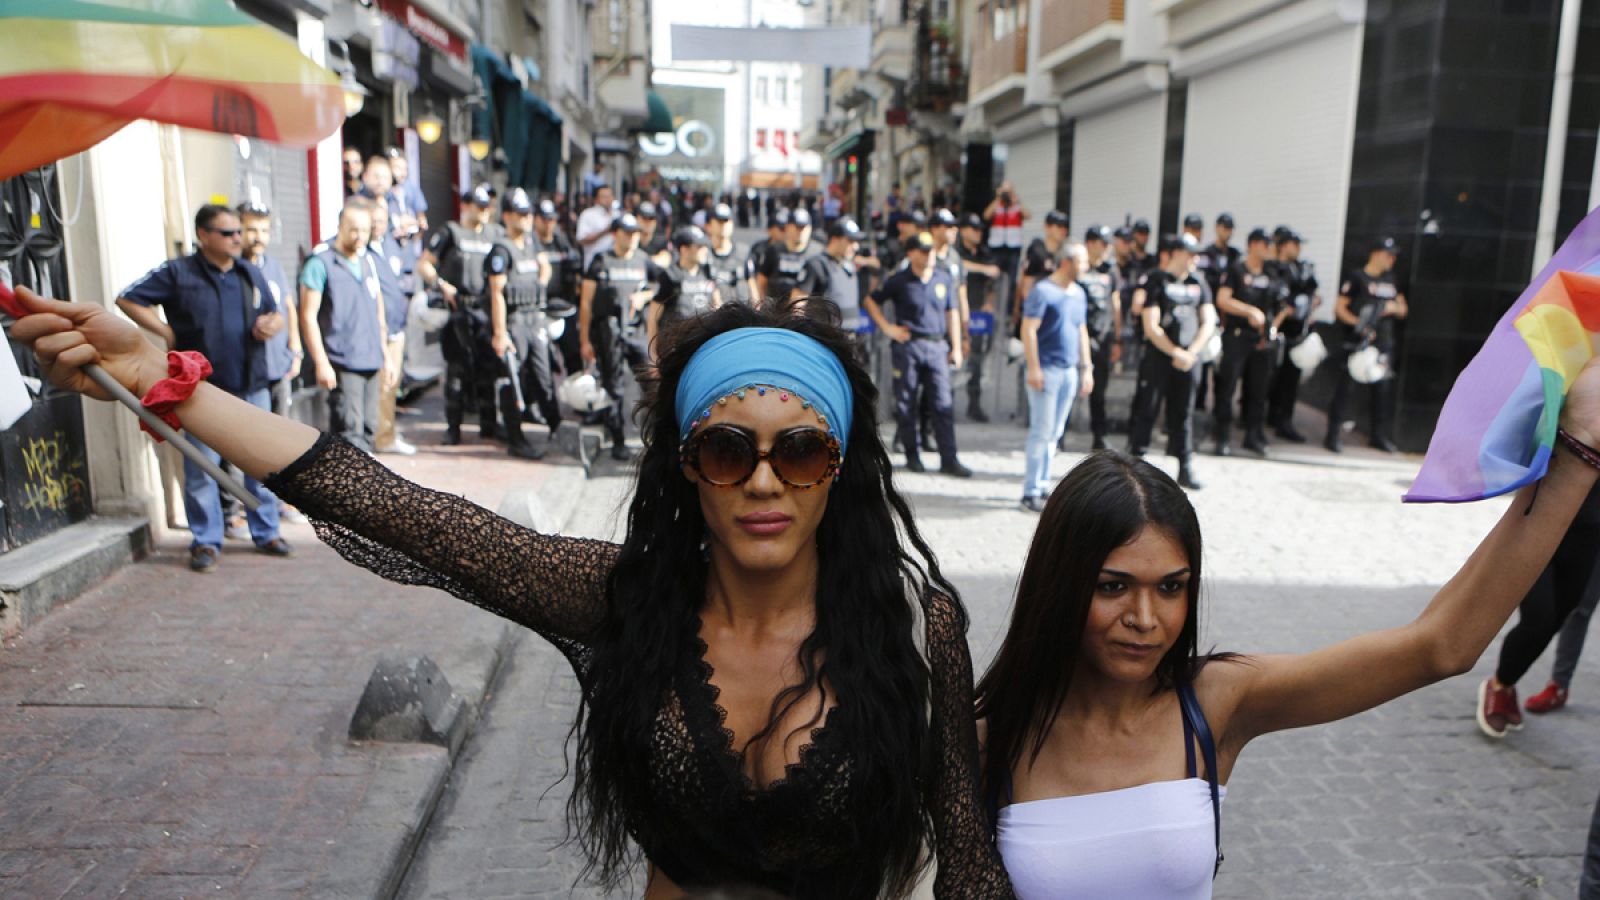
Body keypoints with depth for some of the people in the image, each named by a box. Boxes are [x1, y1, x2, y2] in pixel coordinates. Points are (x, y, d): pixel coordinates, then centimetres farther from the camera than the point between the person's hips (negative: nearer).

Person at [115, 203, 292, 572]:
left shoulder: (250, 273, 13)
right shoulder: (177, 273, -3)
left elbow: (275, 313, 21)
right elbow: (127, 299, -2)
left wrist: (272, 325, -2)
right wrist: (167, 332, -8)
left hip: (253, 385, 4)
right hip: (203, 388, -4)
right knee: (202, 467, 1)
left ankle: (266, 532, 21)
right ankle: (205, 541, 11)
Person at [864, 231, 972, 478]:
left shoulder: (944, 279, 9)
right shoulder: (899, 281, -1)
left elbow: (951, 313, 15)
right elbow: (871, 301, 9)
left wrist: (956, 347, 11)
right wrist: (887, 327, 0)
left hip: (937, 346, 2)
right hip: (907, 345, -2)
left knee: (943, 403, -2)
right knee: (906, 403, 4)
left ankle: (949, 459, 0)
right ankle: (912, 455, 17)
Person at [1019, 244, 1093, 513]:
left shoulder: (1079, 293, 15)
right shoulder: (1043, 290, -9)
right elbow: (1028, 330, -14)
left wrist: (1086, 368, 17)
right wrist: (1033, 368, -18)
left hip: (1070, 370, 8)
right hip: (1046, 369, -7)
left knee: (1055, 433, 9)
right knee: (1042, 432, -7)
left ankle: (1040, 484, 17)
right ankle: (1030, 492, -1)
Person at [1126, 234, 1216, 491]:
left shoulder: (1198, 285, 10)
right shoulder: (1155, 282, -6)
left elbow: (1208, 322, 8)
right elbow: (1151, 328, -11)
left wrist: (1190, 353, -5)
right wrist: (1175, 353, -12)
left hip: (1189, 359, 5)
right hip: (1157, 357, -5)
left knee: (1183, 414, 8)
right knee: (1146, 411, 1)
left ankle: (1186, 468, 12)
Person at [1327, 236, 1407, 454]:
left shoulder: (1390, 280, 17)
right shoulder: (1356, 277, -2)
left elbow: (1403, 311, 21)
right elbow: (1339, 309, -6)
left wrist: (1395, 307, -2)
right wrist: (1358, 324, -20)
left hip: (1383, 345, 6)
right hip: (1357, 344, -6)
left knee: (1384, 389, 8)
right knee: (1345, 387, -8)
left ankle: (1380, 435, 19)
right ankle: (1334, 434, -3)